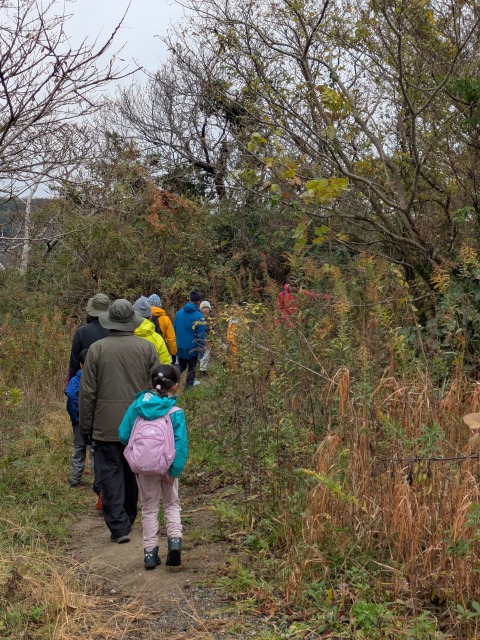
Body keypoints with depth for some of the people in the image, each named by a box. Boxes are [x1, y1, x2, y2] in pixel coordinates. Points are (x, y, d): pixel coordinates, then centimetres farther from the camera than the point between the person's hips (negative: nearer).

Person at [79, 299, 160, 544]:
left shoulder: (97, 349, -7)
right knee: (133, 473, 16)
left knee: (111, 473, 2)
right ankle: (128, 519, 31)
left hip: (107, 425, -3)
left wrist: (85, 425, 5)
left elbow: (87, 392, -4)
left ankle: (119, 526, -4)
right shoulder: (147, 347, -2)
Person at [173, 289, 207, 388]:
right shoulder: (199, 316, -16)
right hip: (192, 348, -4)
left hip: (180, 347, 5)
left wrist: (175, 344, 20)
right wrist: (201, 349, -5)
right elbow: (201, 335, -15)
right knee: (191, 369, 10)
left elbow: (174, 329, 9)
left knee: (181, 367, 22)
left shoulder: (179, 313, 0)